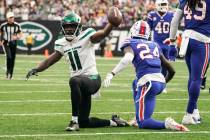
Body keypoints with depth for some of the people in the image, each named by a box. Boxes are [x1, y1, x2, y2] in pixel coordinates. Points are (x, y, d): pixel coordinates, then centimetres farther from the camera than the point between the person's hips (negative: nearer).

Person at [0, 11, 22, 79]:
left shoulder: (17, 25, -4)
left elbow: (20, 34, 5)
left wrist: (16, 37, -16)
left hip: (13, 43, 2)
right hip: (6, 43, -2)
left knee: (12, 59, 4)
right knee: (9, 57, -22)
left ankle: (10, 74, 16)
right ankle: (8, 71, -9)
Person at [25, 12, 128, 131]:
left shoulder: (86, 37, -9)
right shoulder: (62, 44, 10)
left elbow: (104, 33, -26)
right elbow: (51, 60, 18)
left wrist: (112, 22, -44)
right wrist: (37, 70, 4)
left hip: (92, 79, -8)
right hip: (81, 84, 8)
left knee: (74, 81, -43)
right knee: (84, 123, 10)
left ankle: (74, 121, -37)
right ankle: (113, 122, 32)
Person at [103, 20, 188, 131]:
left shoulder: (131, 44, 8)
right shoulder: (155, 46, 23)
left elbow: (127, 59, -18)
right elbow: (171, 71, 24)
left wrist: (112, 74, -21)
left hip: (148, 84, -6)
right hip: (161, 82, 6)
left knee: (142, 123, -1)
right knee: (136, 83, 39)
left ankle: (167, 124, -26)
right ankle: (139, 117, 34)